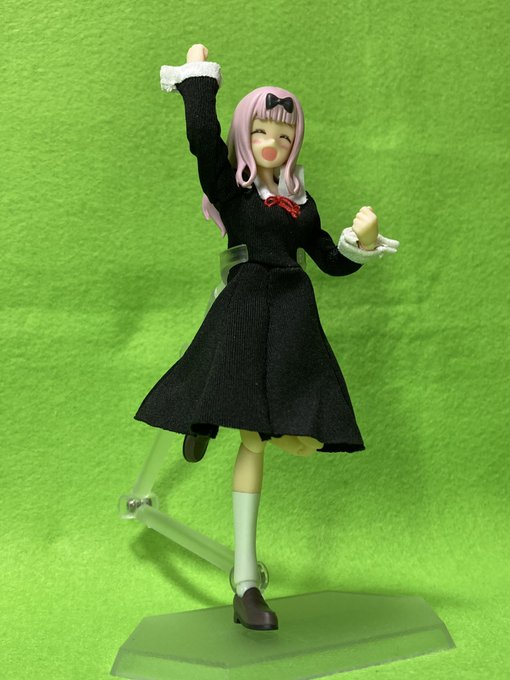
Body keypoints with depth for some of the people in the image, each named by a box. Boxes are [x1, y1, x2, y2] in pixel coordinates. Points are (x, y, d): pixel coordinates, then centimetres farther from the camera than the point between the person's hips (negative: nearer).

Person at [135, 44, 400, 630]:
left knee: (304, 440, -5)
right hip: (246, 312, -5)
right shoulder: (228, 185, 5)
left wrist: (363, 241, 2)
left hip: (293, 317, 5)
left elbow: (331, 261, 21)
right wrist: (197, 73, -1)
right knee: (253, 440, -8)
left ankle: (213, 419, 22)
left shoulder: (299, 198, 20)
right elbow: (203, 138, -14)